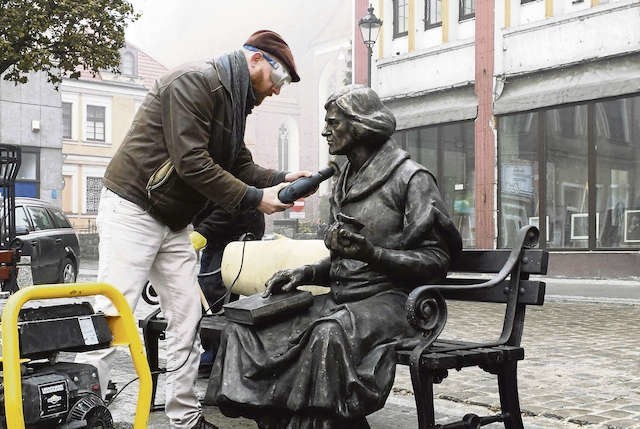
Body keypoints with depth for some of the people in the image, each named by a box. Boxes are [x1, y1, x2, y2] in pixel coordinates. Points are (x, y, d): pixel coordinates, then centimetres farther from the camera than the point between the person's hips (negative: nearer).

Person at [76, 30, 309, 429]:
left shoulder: (233, 101, 12)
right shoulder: (194, 82, -18)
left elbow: (241, 165, 13)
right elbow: (191, 162, -25)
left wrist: (283, 179, -3)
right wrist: (254, 198, -20)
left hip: (174, 223, 9)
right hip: (133, 210, -9)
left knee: (187, 319, 7)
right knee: (112, 317, -9)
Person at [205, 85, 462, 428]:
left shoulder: (411, 177, -4)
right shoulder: (346, 181, 18)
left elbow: (436, 259, -10)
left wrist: (372, 253, -23)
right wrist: (306, 273, 5)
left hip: (387, 300, -7)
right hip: (340, 296, 7)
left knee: (329, 334, -39)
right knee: (243, 329, -12)